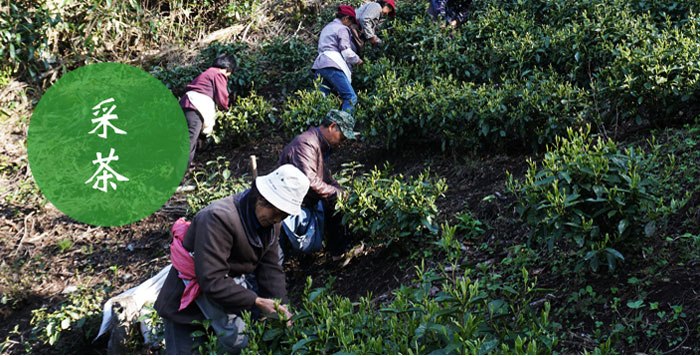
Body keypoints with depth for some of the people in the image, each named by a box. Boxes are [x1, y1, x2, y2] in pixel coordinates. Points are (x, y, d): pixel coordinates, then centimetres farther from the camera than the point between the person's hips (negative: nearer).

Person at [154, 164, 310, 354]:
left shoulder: (270, 221, -4)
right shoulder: (218, 218, -31)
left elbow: (270, 268, 0)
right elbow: (211, 280, -33)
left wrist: (281, 306, -14)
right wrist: (256, 301, -31)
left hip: (230, 284, 7)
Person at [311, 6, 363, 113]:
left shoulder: (326, 28, 30)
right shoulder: (342, 29, 4)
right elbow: (346, 51, -6)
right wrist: (357, 60, 11)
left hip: (319, 65, 9)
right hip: (333, 65, -9)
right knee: (351, 97, -14)